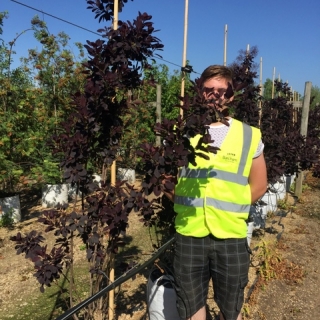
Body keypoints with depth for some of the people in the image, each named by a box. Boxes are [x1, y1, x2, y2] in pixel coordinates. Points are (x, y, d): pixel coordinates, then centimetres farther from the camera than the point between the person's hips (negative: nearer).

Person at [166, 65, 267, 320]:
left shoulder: (249, 136, -1)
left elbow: (259, 185, 6)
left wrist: (230, 209, 0)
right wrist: (185, 203, -1)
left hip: (231, 237, 0)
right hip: (189, 234, 1)